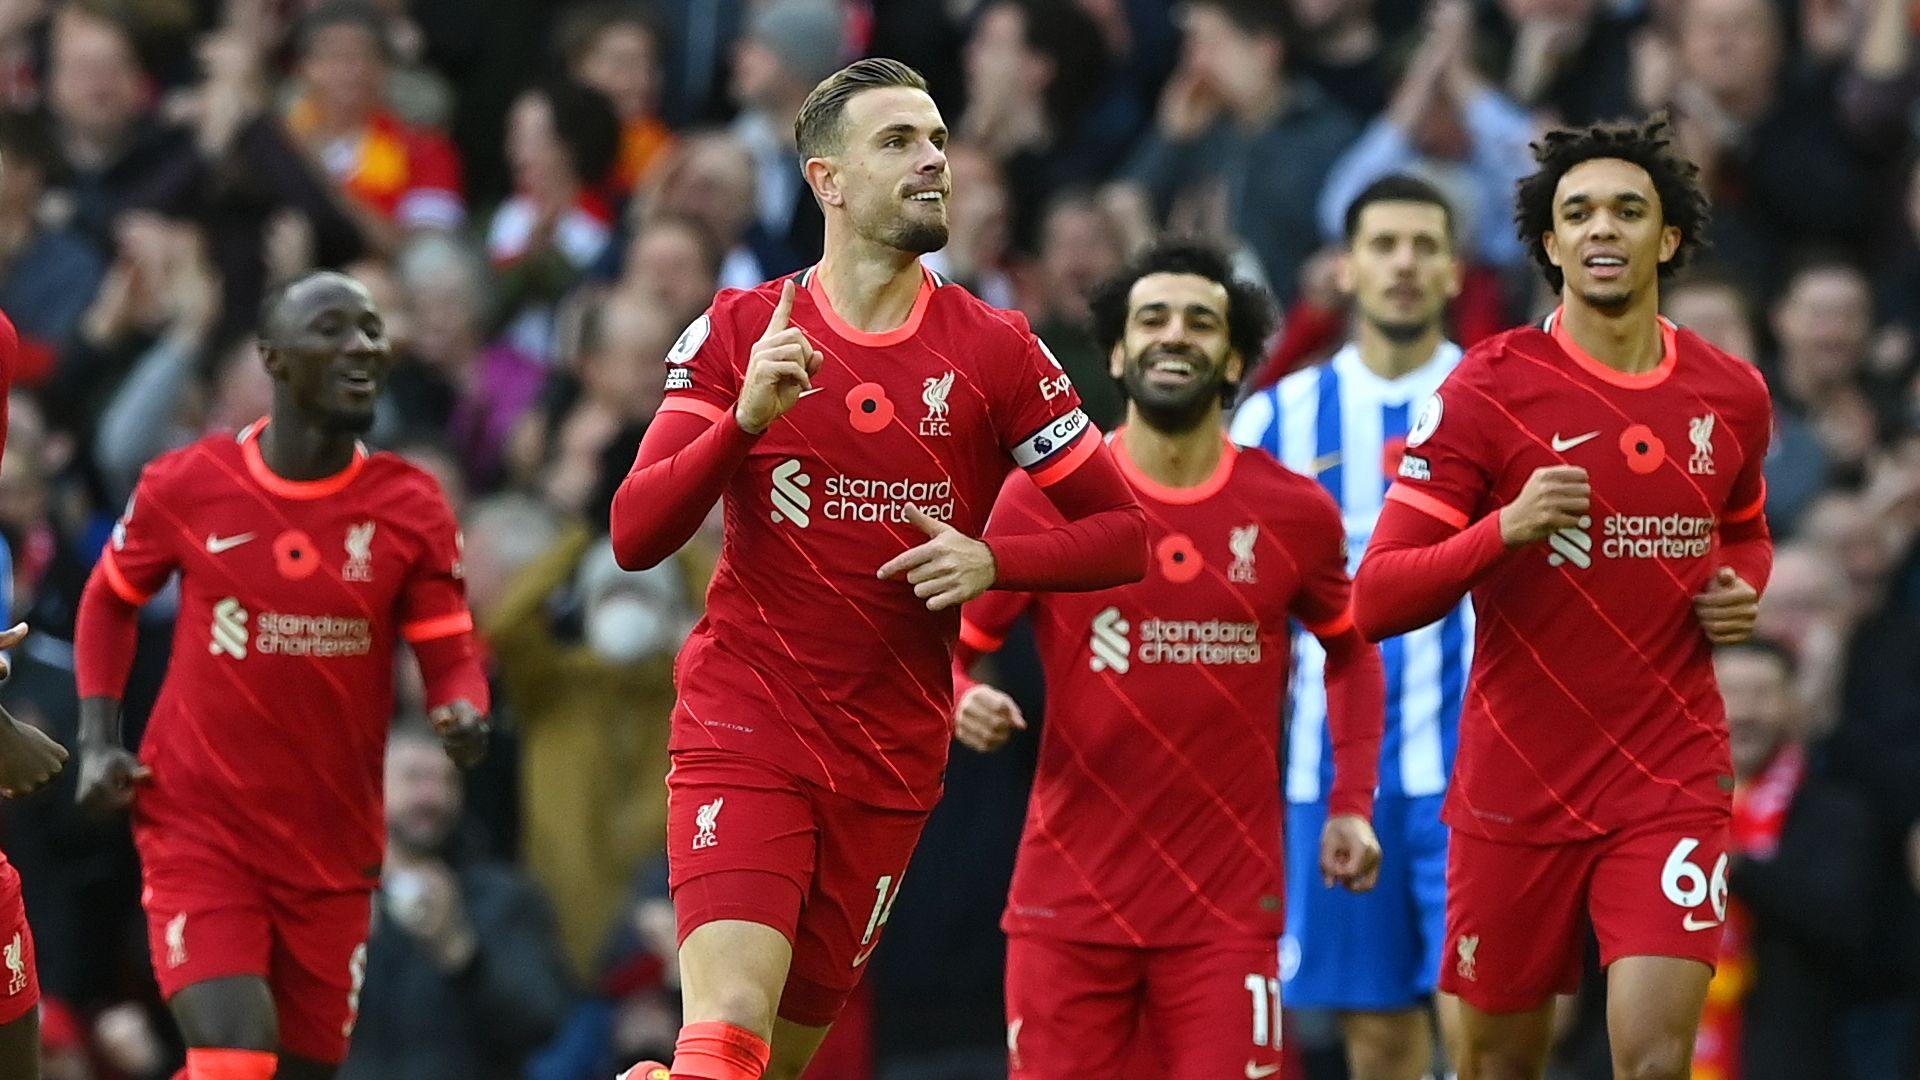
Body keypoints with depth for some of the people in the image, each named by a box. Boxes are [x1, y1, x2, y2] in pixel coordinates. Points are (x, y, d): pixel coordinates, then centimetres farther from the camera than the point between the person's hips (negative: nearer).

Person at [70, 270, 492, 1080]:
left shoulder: (411, 508, -3)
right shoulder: (185, 486, -5)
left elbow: (451, 656, -2)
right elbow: (109, 600, 12)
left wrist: (464, 716, -25)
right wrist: (98, 741, 2)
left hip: (333, 852, 3)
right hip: (199, 834, -3)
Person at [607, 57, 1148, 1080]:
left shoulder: (995, 351, 4)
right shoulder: (738, 331, 0)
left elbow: (1124, 533, 7)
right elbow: (634, 535, -6)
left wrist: (994, 561, -11)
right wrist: (748, 418, -20)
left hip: (891, 762, 3)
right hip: (742, 729, -3)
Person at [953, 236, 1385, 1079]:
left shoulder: (1292, 511, 3)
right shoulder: (1040, 498, -2)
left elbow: (1351, 651, 19)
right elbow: (952, 644, 5)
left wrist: (1352, 804, 9)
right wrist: (962, 707, -18)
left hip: (1228, 906, 1)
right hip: (1069, 903, 0)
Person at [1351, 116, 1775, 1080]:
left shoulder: (1731, 395, 5)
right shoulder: (1488, 388, -6)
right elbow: (1376, 599, -10)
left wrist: (1741, 592, 4)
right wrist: (1506, 529, -26)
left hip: (1671, 783, 1)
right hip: (1516, 780, -1)